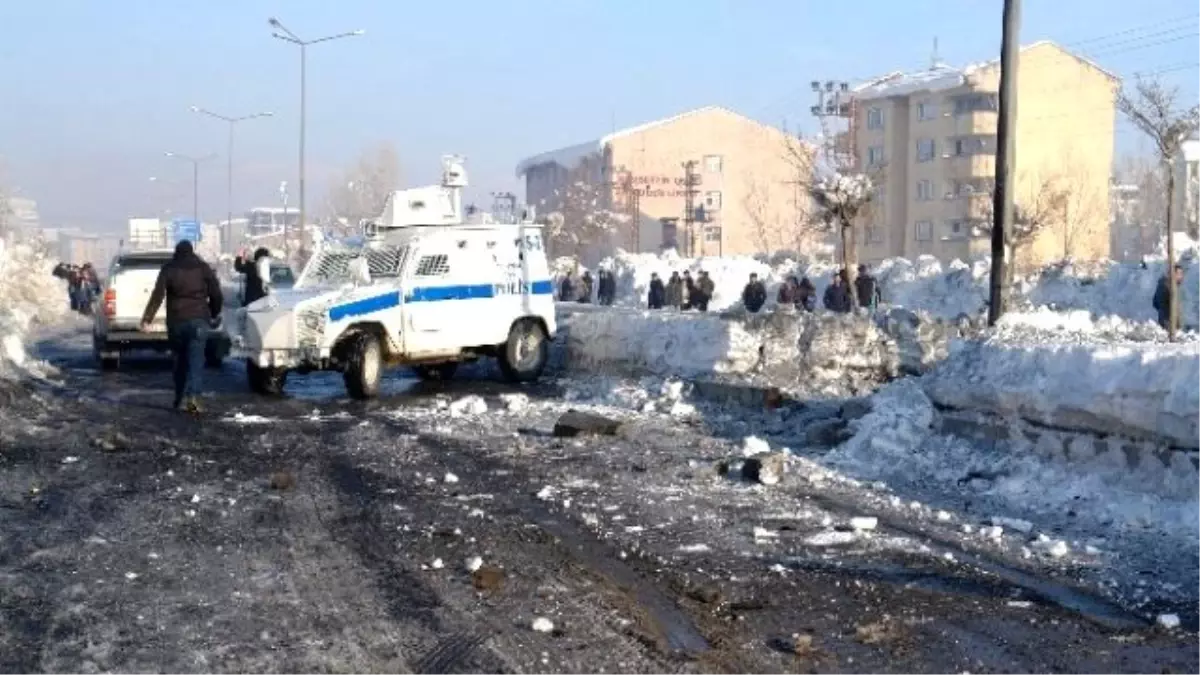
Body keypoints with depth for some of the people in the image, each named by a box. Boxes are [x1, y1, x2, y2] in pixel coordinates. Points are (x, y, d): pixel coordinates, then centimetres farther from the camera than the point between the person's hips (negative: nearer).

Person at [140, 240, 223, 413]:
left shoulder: (168, 269, 5)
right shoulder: (203, 268, 7)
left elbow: (157, 296, -4)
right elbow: (216, 293, 5)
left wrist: (147, 319, -7)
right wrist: (215, 314, 20)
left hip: (176, 321, 1)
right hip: (198, 320, -1)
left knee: (180, 360, 15)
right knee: (196, 360, -6)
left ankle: (180, 399, 18)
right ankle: (191, 396, -25)